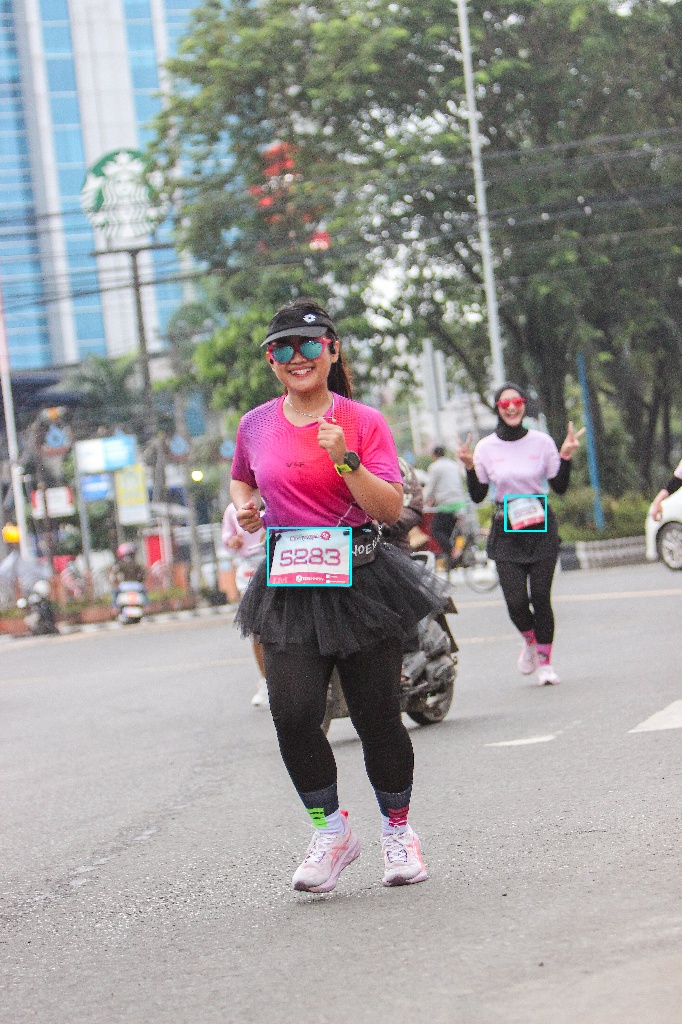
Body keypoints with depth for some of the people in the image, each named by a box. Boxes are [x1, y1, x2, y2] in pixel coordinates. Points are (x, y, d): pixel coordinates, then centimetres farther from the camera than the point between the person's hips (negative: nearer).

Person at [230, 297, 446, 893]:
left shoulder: (363, 422, -2)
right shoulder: (256, 425, 8)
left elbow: (391, 508, -9)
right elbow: (241, 479, 28)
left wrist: (345, 461, -20)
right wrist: (244, 508, 8)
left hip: (361, 580, -2)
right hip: (289, 588, 2)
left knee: (376, 714, 3)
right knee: (293, 712, -14)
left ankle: (398, 830, 25)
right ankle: (331, 832, 5)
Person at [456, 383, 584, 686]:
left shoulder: (542, 442, 0)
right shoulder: (485, 447, 0)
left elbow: (560, 487, 4)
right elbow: (477, 496, 4)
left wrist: (566, 456, -10)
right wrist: (469, 467, -11)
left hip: (542, 527, 0)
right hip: (506, 531, 0)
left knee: (541, 596, -5)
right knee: (516, 600, -8)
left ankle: (544, 660, 10)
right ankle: (530, 641, 25)